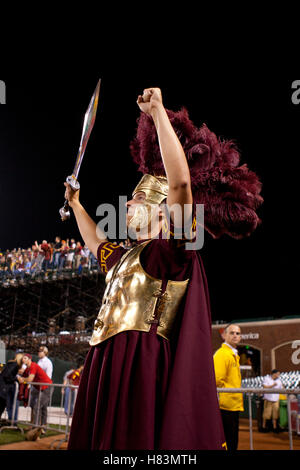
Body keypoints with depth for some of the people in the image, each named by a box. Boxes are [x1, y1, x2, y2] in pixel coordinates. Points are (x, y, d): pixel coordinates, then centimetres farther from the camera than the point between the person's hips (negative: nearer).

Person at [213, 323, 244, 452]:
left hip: (233, 405, 10)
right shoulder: (222, 354, -14)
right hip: (226, 405, -10)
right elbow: (217, 380, -21)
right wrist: (236, 391, -13)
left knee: (232, 442, 15)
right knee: (227, 444, -5)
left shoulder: (234, 355, 19)